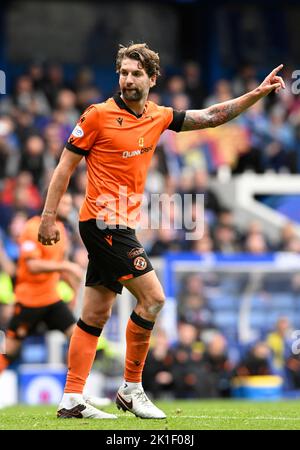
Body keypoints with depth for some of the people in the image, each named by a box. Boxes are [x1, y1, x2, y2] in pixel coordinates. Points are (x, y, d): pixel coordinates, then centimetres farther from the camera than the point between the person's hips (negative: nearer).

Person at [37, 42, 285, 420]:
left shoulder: (158, 117, 10)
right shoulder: (99, 115, -8)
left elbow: (211, 117, 18)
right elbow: (65, 166, -4)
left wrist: (258, 93, 11)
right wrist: (48, 217, -7)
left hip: (121, 225, 8)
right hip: (103, 219, -8)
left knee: (95, 316, 7)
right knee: (152, 296, -13)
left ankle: (71, 399, 8)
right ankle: (131, 388, -4)